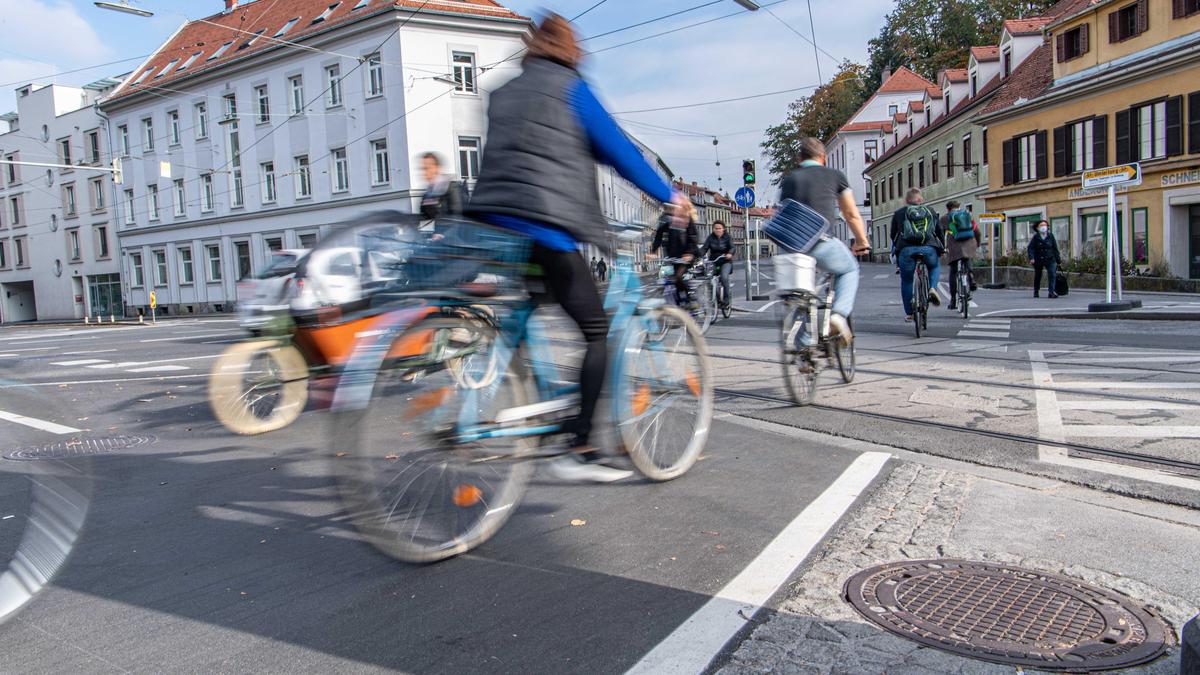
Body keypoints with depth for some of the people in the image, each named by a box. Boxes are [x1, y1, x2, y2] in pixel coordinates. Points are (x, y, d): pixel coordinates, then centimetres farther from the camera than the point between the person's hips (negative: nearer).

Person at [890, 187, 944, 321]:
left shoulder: (899, 213, 19)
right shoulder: (930, 211, 23)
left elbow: (893, 234, 22)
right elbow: (940, 231, 27)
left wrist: (896, 249, 36)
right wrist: (942, 248, 39)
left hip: (906, 249, -1)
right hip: (929, 248, 1)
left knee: (906, 280, 15)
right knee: (935, 267, 32)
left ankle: (909, 313, 20)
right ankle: (932, 288, 4)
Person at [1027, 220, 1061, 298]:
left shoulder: (1051, 236, 1)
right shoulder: (1036, 237, -3)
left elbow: (1055, 248, 6)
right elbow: (1030, 248, -9)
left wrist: (1058, 259, 6)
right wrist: (1031, 258, -23)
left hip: (1049, 259, 0)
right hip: (1038, 260, 0)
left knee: (1052, 274, -18)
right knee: (1037, 276, 13)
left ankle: (1051, 292, -23)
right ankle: (1036, 292, 30)